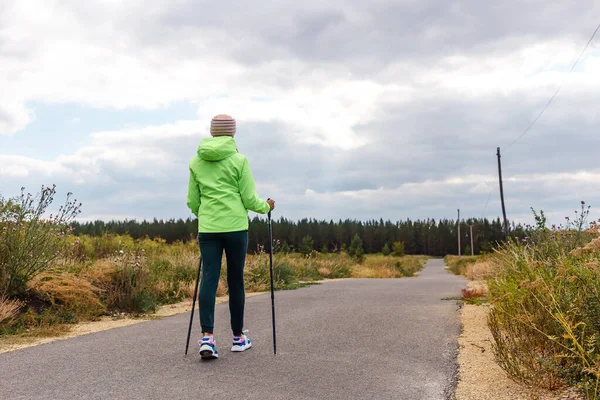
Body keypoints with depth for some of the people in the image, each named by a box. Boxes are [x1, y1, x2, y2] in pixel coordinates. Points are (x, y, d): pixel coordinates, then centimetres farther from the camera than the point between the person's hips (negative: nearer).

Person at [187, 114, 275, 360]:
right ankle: (238, 337, 20)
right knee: (235, 281, 8)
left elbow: (192, 201, 10)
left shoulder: (196, 162, 7)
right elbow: (249, 199, -3)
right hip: (235, 226, -2)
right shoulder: (238, 160, -3)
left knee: (208, 280, 2)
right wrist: (266, 207, 17)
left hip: (208, 228, 3)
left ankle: (207, 336, -12)